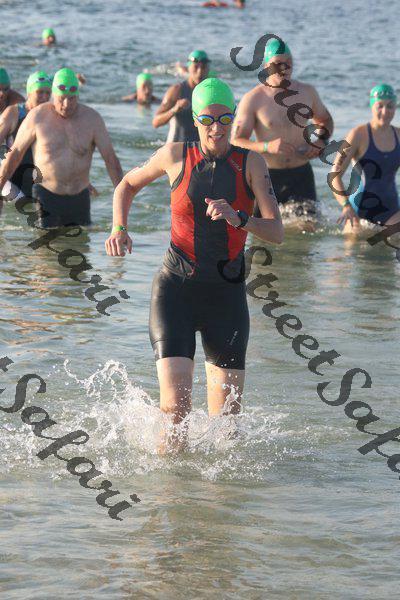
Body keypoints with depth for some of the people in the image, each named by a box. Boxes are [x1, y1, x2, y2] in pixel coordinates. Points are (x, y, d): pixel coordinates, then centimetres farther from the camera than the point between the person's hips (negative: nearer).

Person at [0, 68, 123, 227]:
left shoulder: (91, 118, -2)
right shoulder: (37, 116, -5)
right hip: (46, 196, -2)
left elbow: (110, 158, 1)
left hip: (80, 198, 2)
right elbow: (15, 153, 4)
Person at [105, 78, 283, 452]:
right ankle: (174, 439, 16)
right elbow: (128, 184, 18)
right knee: (175, 405, -17)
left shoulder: (251, 164, -1)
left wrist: (237, 218, -26)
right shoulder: (176, 155, 0)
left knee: (225, 423, 2)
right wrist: (119, 229, 2)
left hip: (226, 295, 1)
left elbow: (276, 232, -8)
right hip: (176, 290, -1)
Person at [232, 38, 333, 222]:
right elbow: (236, 141, -9)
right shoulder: (252, 99, -6)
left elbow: (325, 121, 24)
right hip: (267, 176, -2)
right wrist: (267, 147, -26)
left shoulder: (307, 92, 7)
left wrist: (320, 142, 2)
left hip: (301, 174, 2)